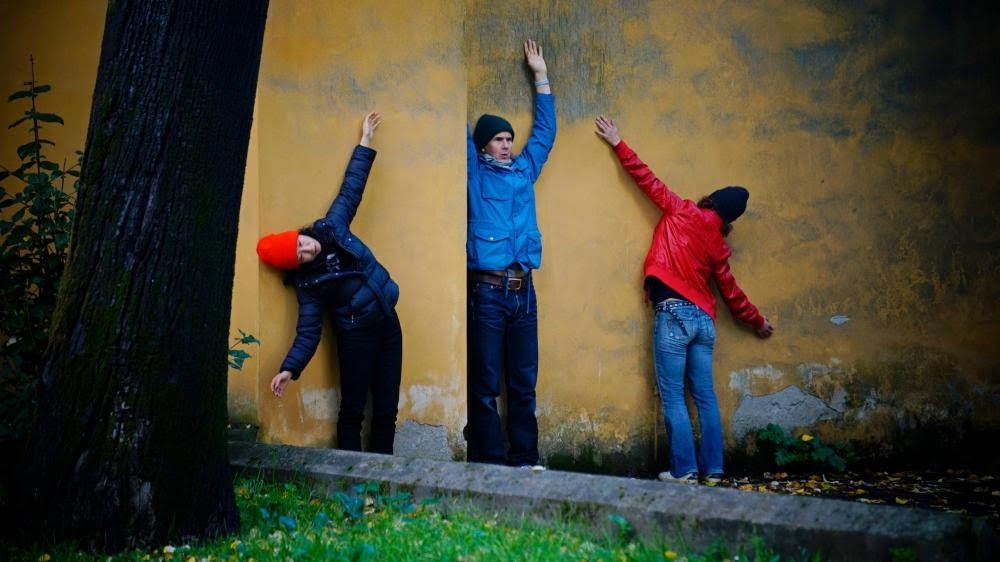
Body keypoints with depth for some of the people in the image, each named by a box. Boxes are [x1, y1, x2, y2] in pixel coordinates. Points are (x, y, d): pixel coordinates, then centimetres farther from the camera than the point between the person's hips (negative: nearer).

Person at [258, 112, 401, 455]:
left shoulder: (331, 227, -2)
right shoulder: (308, 282, -12)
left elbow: (351, 188, 6)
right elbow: (309, 330, -14)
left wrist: (365, 141, 6)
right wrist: (289, 369, -25)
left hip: (388, 324, 5)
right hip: (357, 336, -5)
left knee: (387, 408, 7)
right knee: (353, 409, -1)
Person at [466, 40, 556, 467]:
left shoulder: (524, 170, 18)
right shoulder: (476, 172, 6)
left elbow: (545, 130, 27)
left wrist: (541, 75, 29)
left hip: (523, 290, 5)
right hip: (487, 289, -5)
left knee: (524, 383, 6)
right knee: (485, 384, -3)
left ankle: (525, 459, 10)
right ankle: (490, 461, 1)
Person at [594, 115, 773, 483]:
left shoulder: (682, 213, 1)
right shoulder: (718, 245, 11)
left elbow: (648, 181, 2)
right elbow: (731, 292, 17)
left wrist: (618, 144, 10)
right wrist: (757, 322, 32)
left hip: (674, 314, -5)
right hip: (703, 319, 5)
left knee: (673, 397, -1)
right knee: (705, 396, 10)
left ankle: (684, 469, -2)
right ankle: (713, 469, 12)